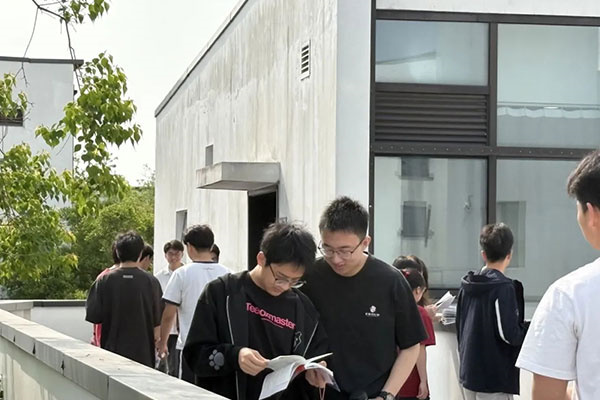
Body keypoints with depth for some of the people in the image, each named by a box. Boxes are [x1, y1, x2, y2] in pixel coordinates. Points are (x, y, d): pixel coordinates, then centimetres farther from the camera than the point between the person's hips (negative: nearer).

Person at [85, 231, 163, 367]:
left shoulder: (104, 281, -6)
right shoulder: (151, 282, -5)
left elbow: (93, 316, -4)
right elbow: (158, 321, 0)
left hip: (112, 348, 0)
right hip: (143, 354, 0)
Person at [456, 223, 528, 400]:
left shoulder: (467, 286, 8)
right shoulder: (504, 288, -16)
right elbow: (510, 334, -21)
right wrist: (530, 328, -3)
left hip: (468, 374, 8)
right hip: (495, 379, -8)